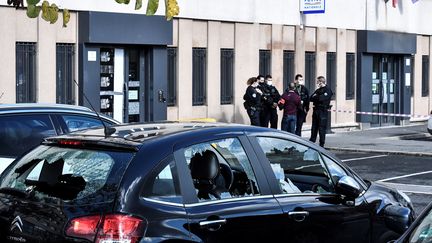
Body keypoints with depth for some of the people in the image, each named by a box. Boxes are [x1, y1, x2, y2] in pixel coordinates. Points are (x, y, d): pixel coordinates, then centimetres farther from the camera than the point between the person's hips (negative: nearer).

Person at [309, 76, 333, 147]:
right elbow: (311, 98, 11)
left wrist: (315, 97, 0)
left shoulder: (327, 90, -4)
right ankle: (311, 142, 12)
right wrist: (317, 98, -8)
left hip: (323, 111, -7)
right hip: (316, 110, 7)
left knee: (322, 128, -5)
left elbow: (322, 98, -17)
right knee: (314, 127, 8)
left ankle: (322, 144, 0)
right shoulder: (318, 90, 20)